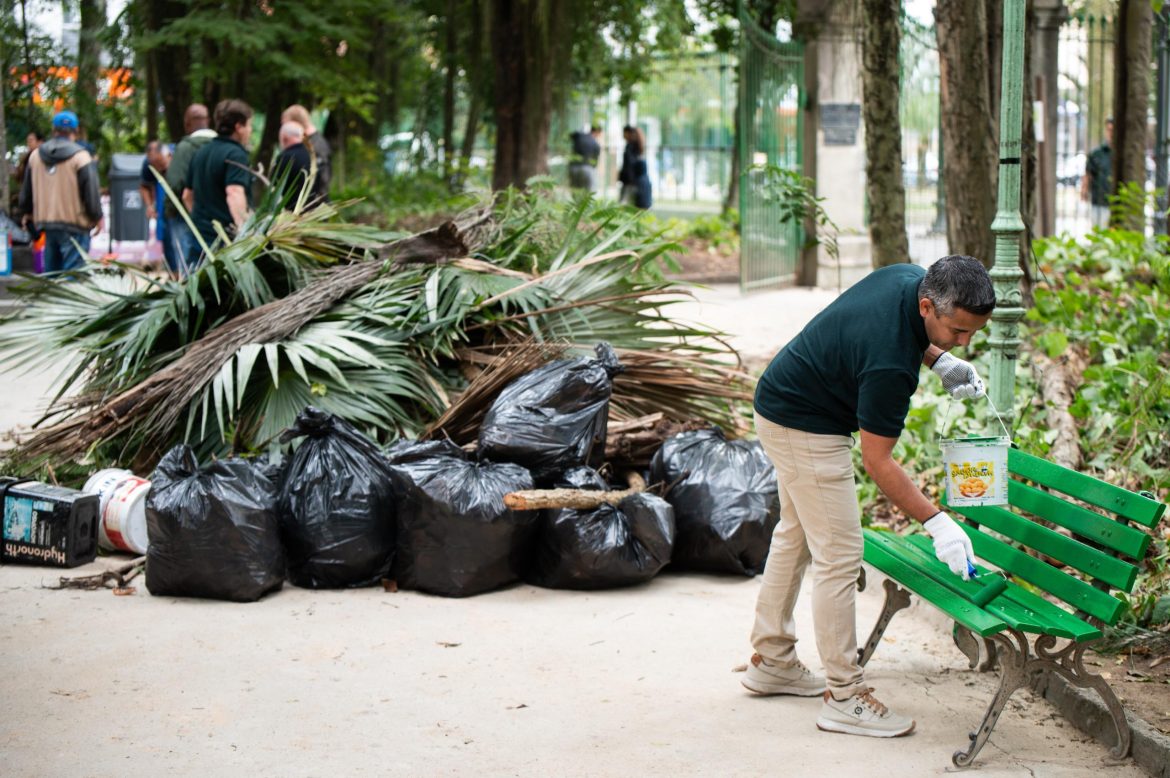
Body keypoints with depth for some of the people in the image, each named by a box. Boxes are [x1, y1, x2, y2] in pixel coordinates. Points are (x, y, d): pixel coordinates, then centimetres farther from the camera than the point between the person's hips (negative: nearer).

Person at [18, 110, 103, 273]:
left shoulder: (35, 156, 8)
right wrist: (97, 217, 2)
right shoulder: (80, 157, -12)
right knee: (73, 271, -7)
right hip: (74, 223, -6)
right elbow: (91, 191, -11)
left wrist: (27, 212, 33)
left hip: (47, 222, 6)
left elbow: (26, 190, 18)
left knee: (50, 268, 16)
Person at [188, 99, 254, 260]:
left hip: (201, 234, 8)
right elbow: (234, 193, -28)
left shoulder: (201, 153, 16)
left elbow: (188, 194, 25)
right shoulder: (235, 154, -12)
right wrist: (243, 227, -38)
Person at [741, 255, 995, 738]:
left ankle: (771, 660, 32)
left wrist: (942, 361, -1)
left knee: (796, 534, 20)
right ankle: (844, 696, -4)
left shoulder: (912, 278, -11)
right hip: (806, 427, -10)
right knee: (838, 554, -8)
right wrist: (936, 522, -26)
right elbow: (877, 462, -25)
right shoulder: (889, 363, -34)